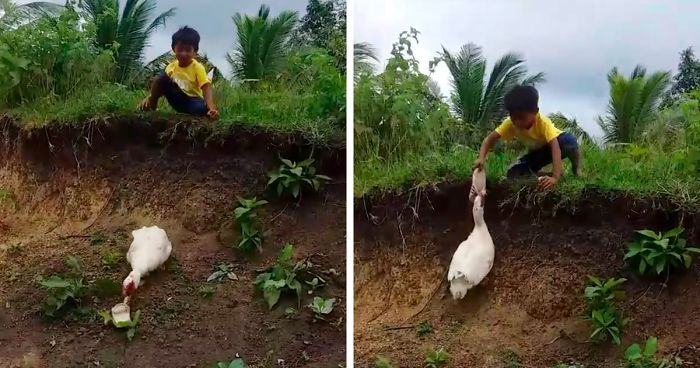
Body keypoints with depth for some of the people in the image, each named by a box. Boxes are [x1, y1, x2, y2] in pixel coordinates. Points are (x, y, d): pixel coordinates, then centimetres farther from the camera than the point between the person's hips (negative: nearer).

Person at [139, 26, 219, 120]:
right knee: (162, 76, -19)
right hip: (177, 99, 3)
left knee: (203, 109, -41)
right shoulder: (172, 66, -3)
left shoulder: (197, 67, -15)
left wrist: (212, 108, -42)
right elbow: (161, 84, -1)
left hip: (192, 100, -3)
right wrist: (149, 98, -19)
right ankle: (151, 104, -7)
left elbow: (206, 88, -26)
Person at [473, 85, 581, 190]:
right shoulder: (511, 123, -26)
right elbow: (489, 139, -24)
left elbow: (554, 146, -47)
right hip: (536, 152, 4)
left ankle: (577, 169, -10)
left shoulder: (543, 122, -37)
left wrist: (555, 177, -61)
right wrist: (481, 158, -45)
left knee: (569, 140, -39)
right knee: (513, 174, -21)